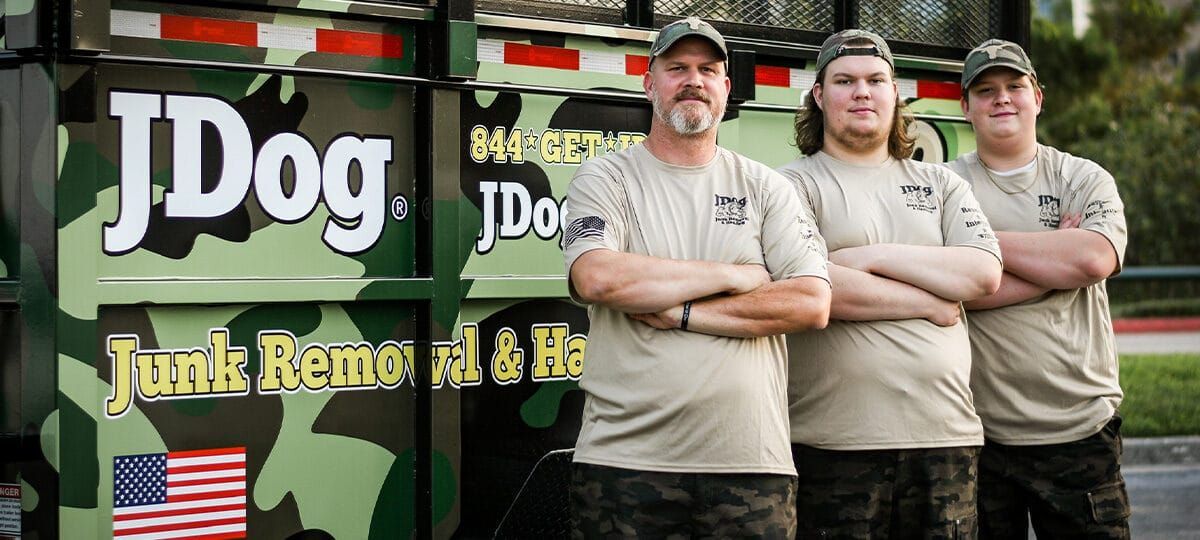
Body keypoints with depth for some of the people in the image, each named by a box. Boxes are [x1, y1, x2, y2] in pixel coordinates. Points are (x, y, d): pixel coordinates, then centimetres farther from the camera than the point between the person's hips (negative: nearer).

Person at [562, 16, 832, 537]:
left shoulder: (766, 187, 10)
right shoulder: (605, 178, 5)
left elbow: (811, 303, -3)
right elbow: (598, 279, -14)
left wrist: (679, 313, -10)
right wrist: (732, 276, -8)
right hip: (624, 459, -1)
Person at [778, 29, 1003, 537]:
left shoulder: (942, 185, 17)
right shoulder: (795, 184, 4)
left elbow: (984, 275, 1)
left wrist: (871, 256, -6)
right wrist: (930, 303, -6)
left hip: (946, 436, 4)